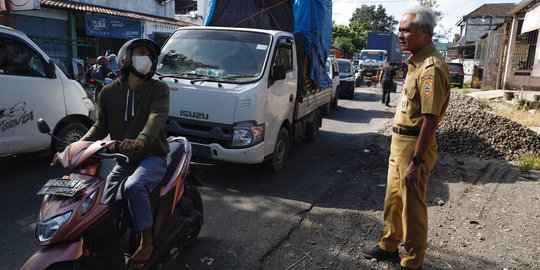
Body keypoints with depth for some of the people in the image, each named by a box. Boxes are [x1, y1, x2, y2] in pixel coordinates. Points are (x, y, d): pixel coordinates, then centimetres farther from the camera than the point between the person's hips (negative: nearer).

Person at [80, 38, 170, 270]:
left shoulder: (158, 89, -6)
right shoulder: (109, 92, 6)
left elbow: (157, 117, -25)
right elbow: (101, 126, 8)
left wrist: (142, 139, -46)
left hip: (152, 157, -4)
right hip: (123, 160, 5)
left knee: (133, 187, -33)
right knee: (106, 206, -7)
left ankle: (147, 242, -18)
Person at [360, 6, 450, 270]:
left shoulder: (431, 68, -20)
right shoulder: (416, 62, 12)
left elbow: (430, 120, -24)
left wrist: (416, 162, -25)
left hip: (414, 145, -10)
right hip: (399, 141, 10)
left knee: (412, 206, 4)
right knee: (392, 199, 20)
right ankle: (389, 246, 37)